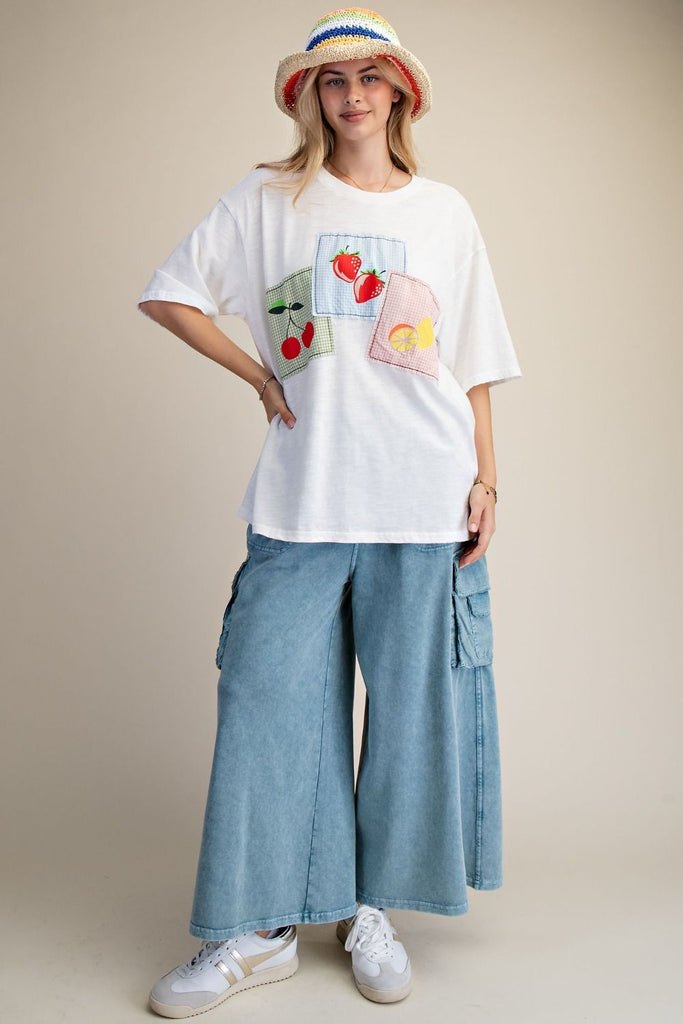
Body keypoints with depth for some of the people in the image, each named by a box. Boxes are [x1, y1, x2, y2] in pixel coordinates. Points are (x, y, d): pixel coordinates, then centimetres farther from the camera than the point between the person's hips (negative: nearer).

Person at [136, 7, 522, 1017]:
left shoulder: (445, 211, 12)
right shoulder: (267, 199, 9)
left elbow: (474, 363, 11)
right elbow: (169, 293, 10)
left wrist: (485, 481, 4)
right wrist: (260, 376, 2)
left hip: (425, 497, 1)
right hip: (302, 493, 0)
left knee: (410, 701, 4)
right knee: (270, 697, -1)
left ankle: (372, 908, 23)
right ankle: (259, 929, 13)